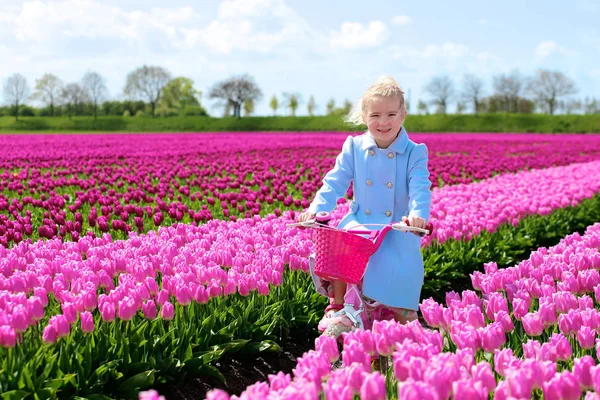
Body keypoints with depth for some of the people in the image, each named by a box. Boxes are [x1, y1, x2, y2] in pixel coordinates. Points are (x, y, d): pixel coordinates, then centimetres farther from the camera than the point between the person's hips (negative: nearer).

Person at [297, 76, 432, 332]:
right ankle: (336, 306, -4)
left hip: (398, 227, -2)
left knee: (401, 263, -27)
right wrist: (317, 209, -16)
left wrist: (418, 214, -38)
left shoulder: (414, 152, -3)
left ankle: (404, 314, 1)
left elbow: (420, 188, -16)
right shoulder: (354, 147, 5)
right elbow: (335, 183, 1)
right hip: (360, 222, 2)